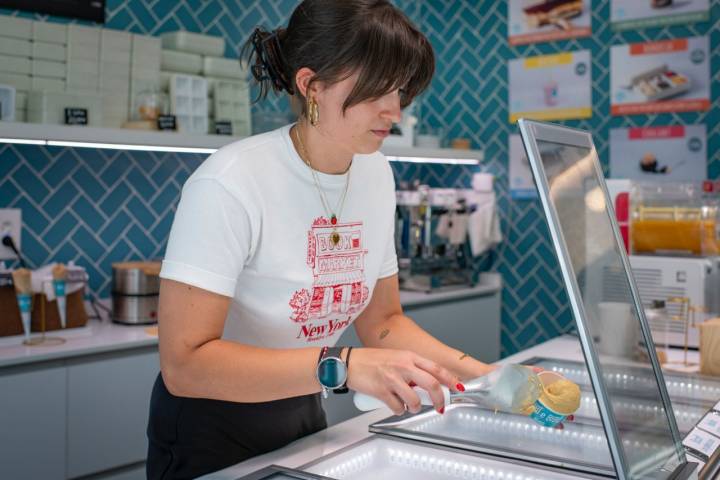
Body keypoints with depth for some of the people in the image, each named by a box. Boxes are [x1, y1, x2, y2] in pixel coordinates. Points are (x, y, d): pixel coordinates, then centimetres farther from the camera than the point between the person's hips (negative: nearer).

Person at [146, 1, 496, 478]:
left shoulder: (376, 175, -6)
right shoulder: (230, 183, -27)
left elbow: (383, 321, 2)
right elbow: (184, 363, -30)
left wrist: (475, 373, -12)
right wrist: (344, 365, -38)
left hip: (303, 417, 6)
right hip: (211, 434, -6)